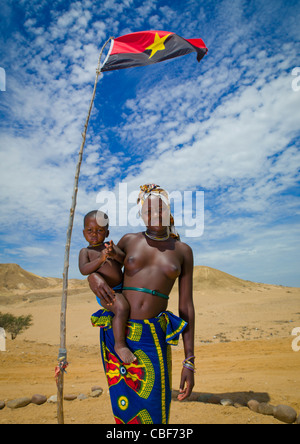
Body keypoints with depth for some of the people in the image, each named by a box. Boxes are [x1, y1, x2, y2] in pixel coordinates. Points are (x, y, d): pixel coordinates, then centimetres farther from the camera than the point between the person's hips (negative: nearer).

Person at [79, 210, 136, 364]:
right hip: (106, 293, -6)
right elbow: (83, 270, -16)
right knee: (122, 308, -33)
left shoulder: (111, 246, 11)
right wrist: (100, 259, -31)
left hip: (121, 288, 7)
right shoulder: (85, 251, 1)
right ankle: (120, 344, -18)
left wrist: (115, 255, -26)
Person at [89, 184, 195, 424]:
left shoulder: (183, 251, 4)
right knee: (124, 409, 10)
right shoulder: (129, 240, 5)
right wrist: (93, 276, -8)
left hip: (153, 339, 0)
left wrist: (189, 362, 0)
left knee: (153, 414, 3)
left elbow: (187, 307, 3)